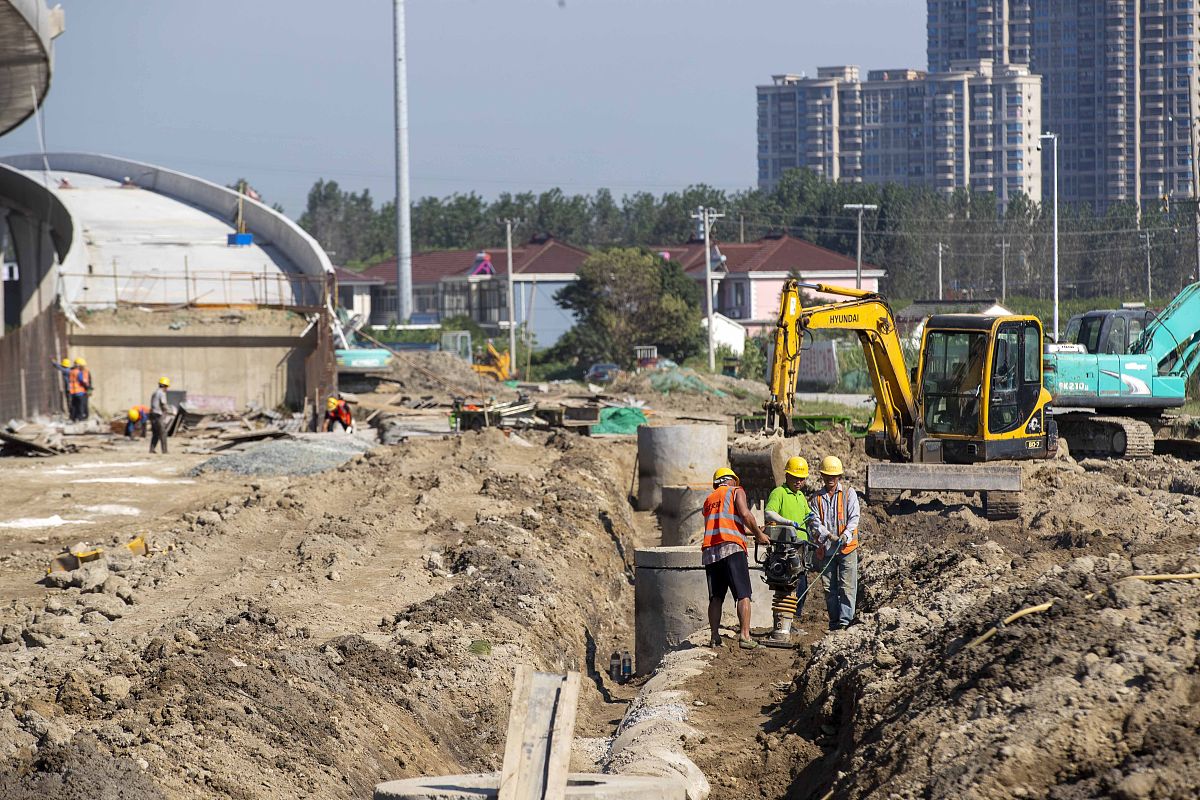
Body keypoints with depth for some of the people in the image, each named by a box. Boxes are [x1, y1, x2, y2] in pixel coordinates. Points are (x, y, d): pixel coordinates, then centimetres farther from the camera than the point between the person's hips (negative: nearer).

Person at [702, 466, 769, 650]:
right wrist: (759, 534, 5)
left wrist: (753, 531, 31)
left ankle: (715, 637, 4)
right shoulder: (736, 491, 10)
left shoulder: (709, 499, 27)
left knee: (715, 598, 9)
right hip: (731, 548, -5)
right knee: (743, 595, -5)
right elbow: (745, 514, -7)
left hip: (709, 551, 5)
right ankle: (745, 636, -15)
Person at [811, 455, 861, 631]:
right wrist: (827, 535, -15)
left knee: (847, 586, -8)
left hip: (847, 547, -3)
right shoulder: (817, 497, 11)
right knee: (829, 587, 5)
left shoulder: (849, 493, 4)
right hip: (826, 549, 3)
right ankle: (834, 620, 12)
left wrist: (846, 535, -19)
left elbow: (854, 518, -3)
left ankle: (845, 619, -8)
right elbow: (816, 520, 2)